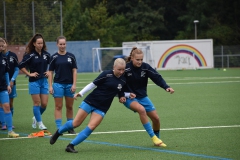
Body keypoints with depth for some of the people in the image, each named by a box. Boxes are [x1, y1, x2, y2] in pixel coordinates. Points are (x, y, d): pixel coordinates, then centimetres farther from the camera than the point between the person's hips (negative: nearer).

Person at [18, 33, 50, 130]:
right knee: (37, 103, -3)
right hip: (34, 81, -4)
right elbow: (21, 66, -9)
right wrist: (29, 74, -9)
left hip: (44, 81, 4)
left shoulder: (46, 54, 3)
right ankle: (39, 123, 6)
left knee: (44, 103, 3)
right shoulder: (30, 55, -10)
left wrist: (49, 72, 7)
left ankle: (36, 118, 29)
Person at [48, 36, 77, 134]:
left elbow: (74, 71, 4)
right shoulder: (54, 57, 1)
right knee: (58, 107, -2)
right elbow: (50, 72, 3)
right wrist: (50, 86, -4)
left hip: (69, 84, 1)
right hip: (58, 84, -1)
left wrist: (74, 84, -4)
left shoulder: (71, 56, 3)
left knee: (69, 106, 7)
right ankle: (59, 128, -2)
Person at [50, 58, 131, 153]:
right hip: (90, 101, -3)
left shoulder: (123, 81, 2)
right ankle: (58, 132, 27)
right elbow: (93, 84, -7)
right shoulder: (106, 74, -12)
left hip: (102, 108, 3)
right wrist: (81, 93, -13)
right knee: (75, 123, -1)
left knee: (91, 127, -13)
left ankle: (71, 145, -5)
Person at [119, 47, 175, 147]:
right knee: (141, 109, -34)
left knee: (156, 118, 1)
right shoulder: (126, 68, -17)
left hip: (142, 97, 5)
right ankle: (153, 137, -26)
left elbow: (157, 77, -16)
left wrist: (166, 87, -31)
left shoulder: (145, 67, -9)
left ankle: (157, 139, 29)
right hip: (129, 98, -4)